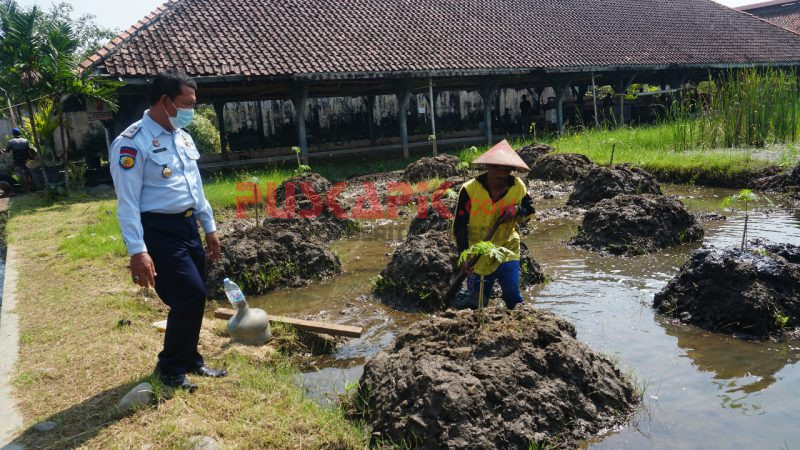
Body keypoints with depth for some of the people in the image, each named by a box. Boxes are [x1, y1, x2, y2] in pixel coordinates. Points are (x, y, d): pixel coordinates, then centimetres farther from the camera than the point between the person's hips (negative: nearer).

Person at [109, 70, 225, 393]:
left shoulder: (183, 137, 10)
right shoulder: (132, 143, -16)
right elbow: (128, 203, -18)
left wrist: (209, 227, 19)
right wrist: (138, 251, -22)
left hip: (187, 226, 8)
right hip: (158, 232, -8)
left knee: (194, 299, 13)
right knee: (190, 298, -8)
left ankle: (189, 360, 31)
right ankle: (170, 367, 13)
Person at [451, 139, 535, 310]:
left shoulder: (518, 186, -6)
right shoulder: (470, 189, -15)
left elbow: (530, 210, 8)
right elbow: (460, 226, -11)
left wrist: (517, 210, -16)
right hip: (478, 256, -1)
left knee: (513, 297, -8)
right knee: (477, 303, 4)